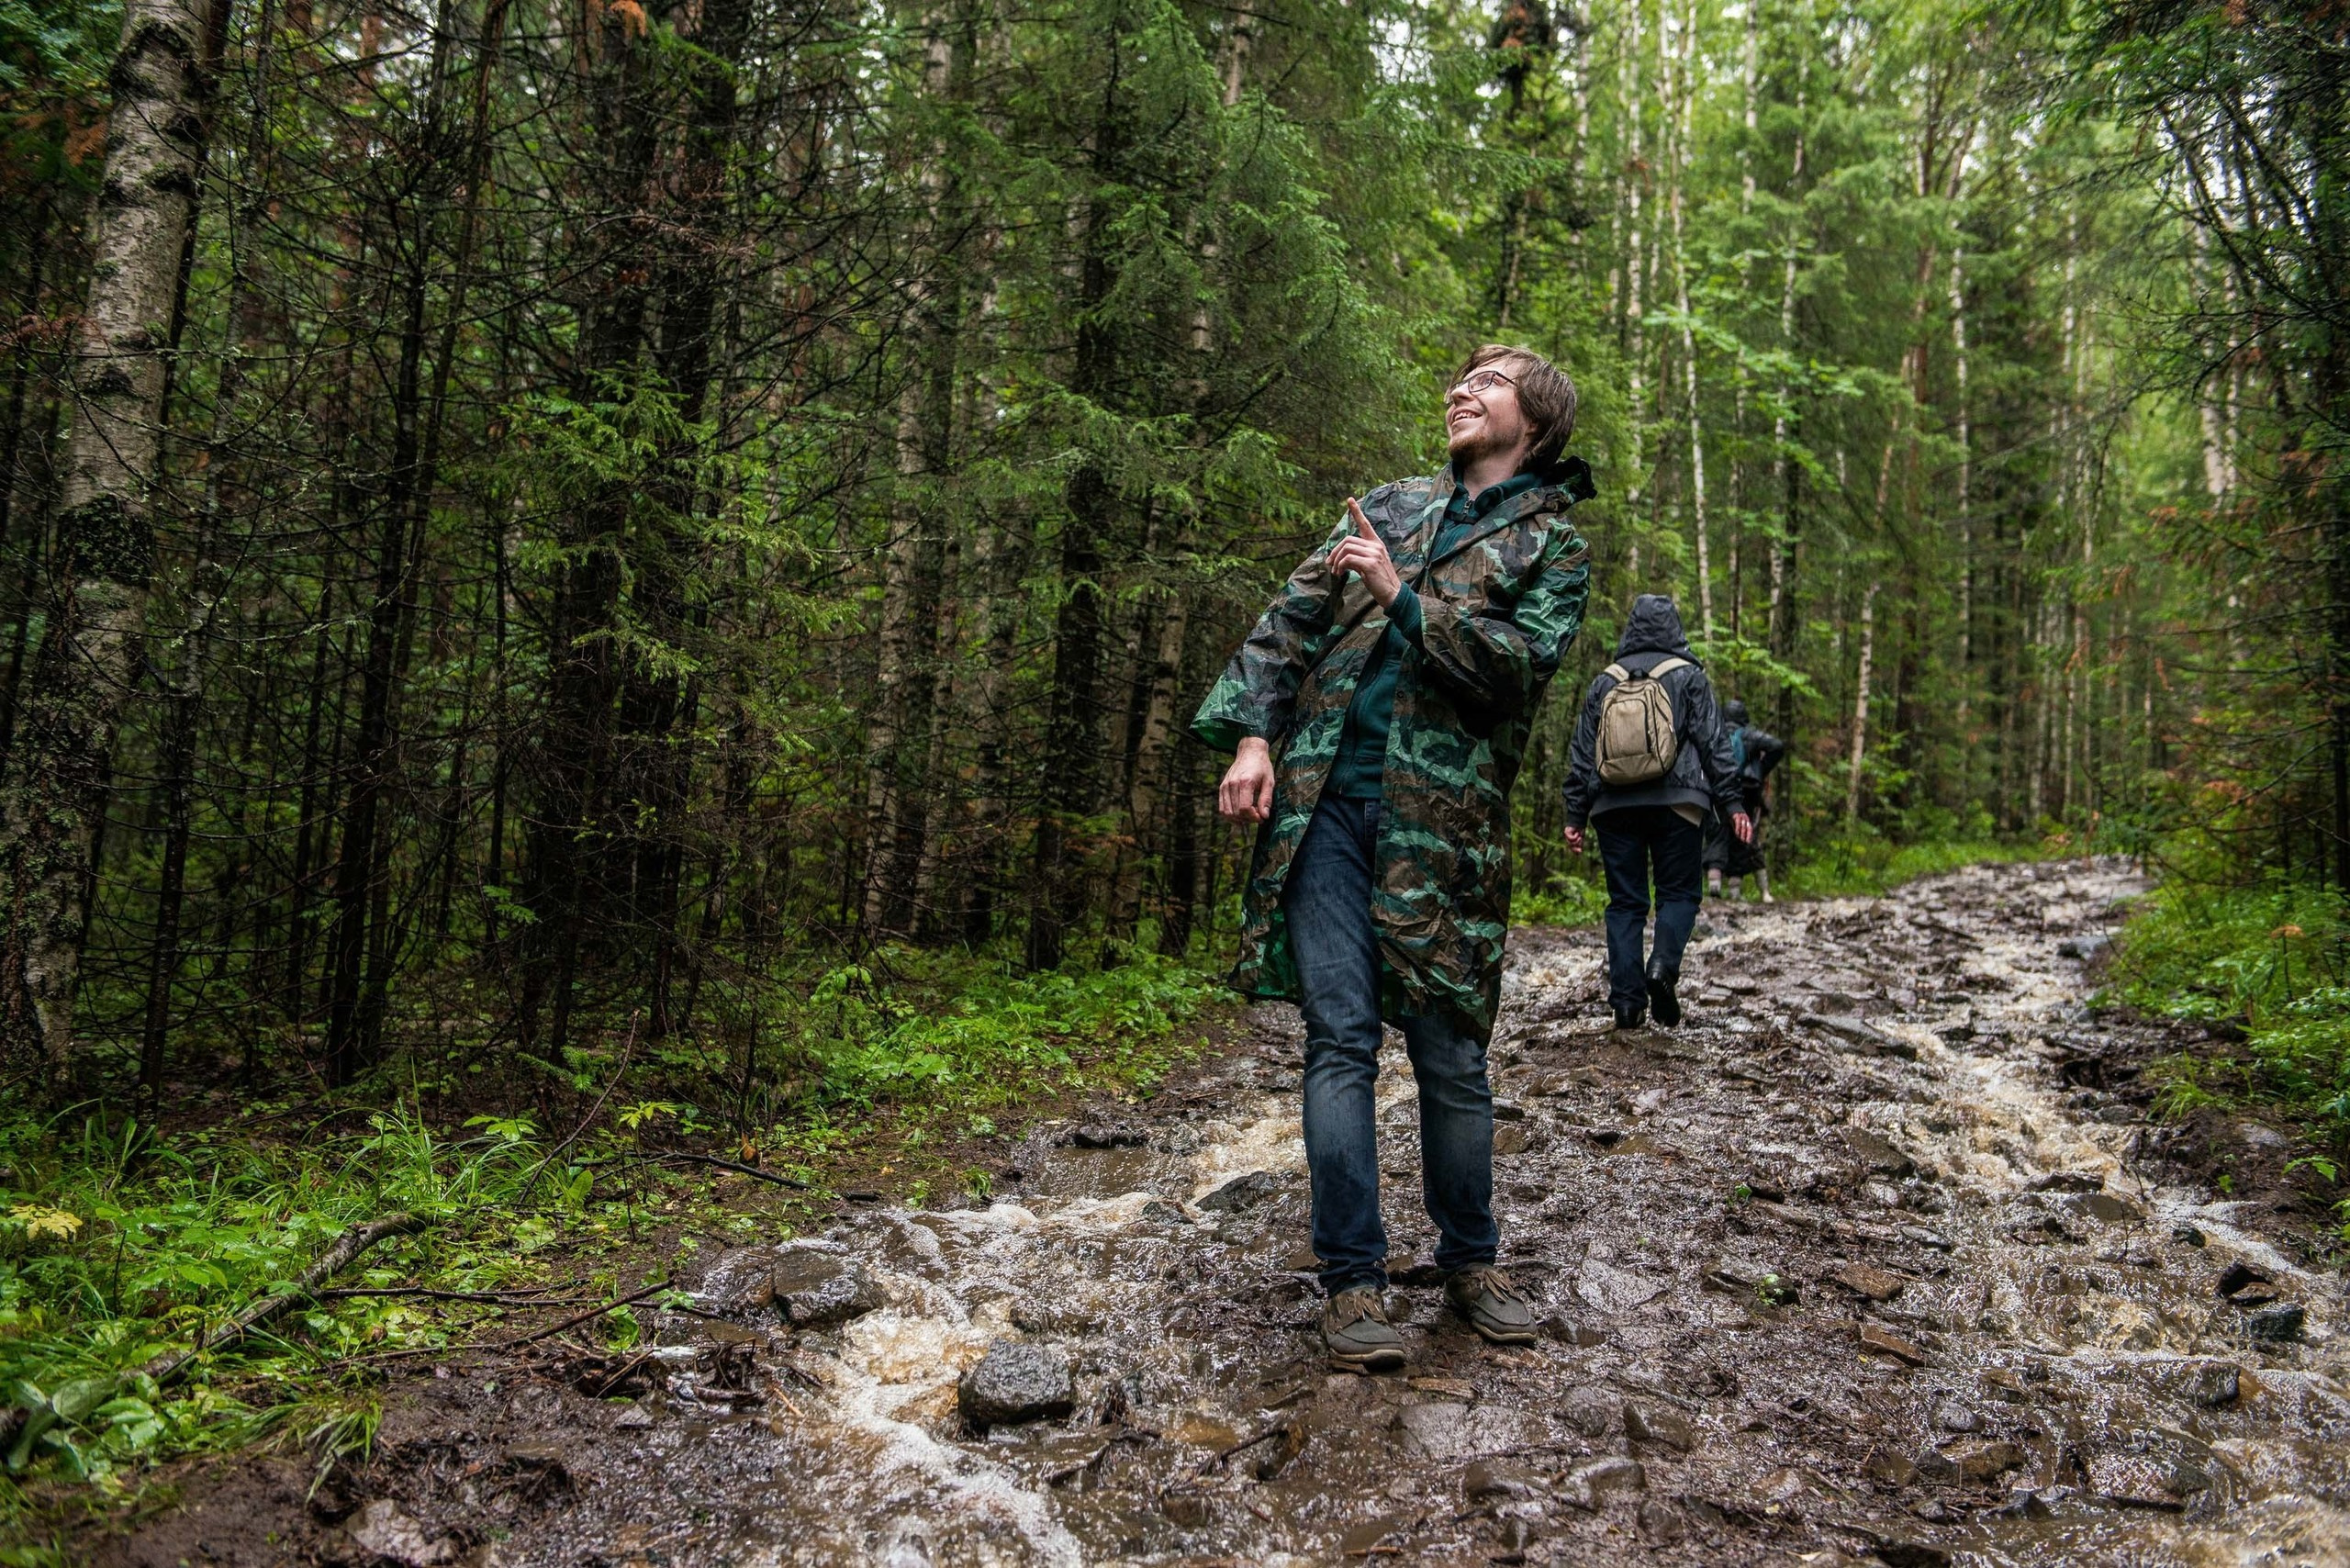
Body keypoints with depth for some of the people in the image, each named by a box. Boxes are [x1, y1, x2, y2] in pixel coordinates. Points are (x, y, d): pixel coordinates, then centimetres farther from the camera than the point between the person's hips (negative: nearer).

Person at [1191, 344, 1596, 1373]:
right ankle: (1352, 1280, 5)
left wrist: (1403, 594, -10)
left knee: (1450, 1054, 3)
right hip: (1324, 802, 2)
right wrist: (1252, 733, 0)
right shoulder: (1389, 507, 20)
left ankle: (1470, 1261, 23)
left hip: (1441, 822, -2)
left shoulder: (1551, 546, 10)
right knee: (1341, 1038, -2)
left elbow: (1522, 661, -8)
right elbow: (1291, 619, 14)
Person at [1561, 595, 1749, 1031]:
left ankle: (1626, 999, 0)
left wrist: (1575, 815, 12)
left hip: (1615, 806, 2)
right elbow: (1714, 744, -1)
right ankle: (1663, 965, -19)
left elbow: (1581, 754, 10)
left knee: (1625, 901, 5)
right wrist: (1732, 804, 1)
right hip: (1676, 801, -2)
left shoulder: (1604, 682, 11)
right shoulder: (1689, 677, 4)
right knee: (1678, 892, 6)